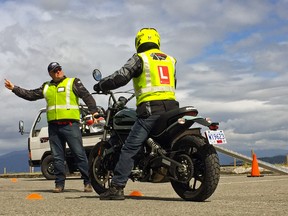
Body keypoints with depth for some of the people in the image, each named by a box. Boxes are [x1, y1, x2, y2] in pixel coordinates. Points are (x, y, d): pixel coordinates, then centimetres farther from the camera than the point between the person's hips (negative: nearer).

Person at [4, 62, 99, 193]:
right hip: (53, 126, 5)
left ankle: (87, 182, -4)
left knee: (79, 154, -8)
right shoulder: (46, 87, 19)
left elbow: (87, 96, -3)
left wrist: (94, 111, -16)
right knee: (57, 157, 6)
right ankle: (59, 184, 12)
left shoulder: (73, 82, 5)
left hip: (70, 124, -5)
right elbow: (30, 95, 24)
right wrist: (14, 88, 21)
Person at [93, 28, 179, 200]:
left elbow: (120, 77, -7)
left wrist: (100, 86, 8)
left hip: (150, 109, -5)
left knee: (129, 149, -7)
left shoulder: (140, 58, 3)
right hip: (171, 107, 6)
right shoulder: (170, 59, 20)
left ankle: (117, 187, -12)